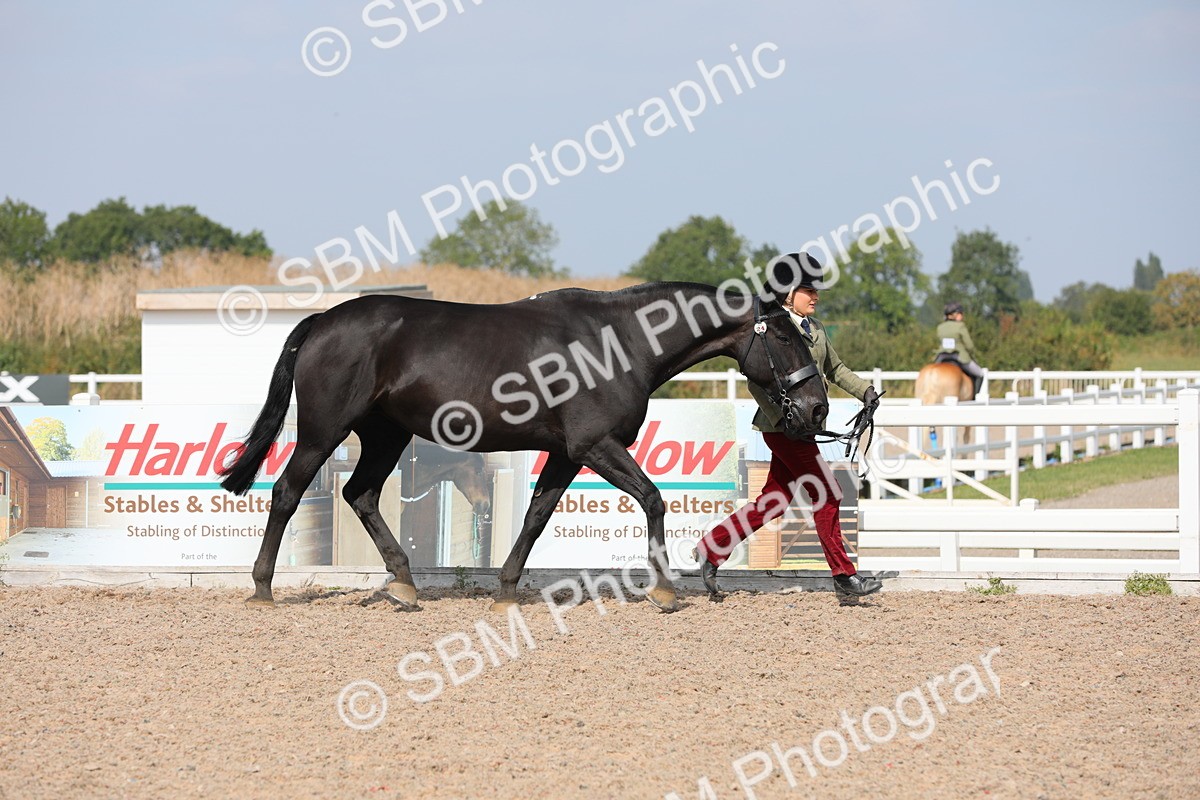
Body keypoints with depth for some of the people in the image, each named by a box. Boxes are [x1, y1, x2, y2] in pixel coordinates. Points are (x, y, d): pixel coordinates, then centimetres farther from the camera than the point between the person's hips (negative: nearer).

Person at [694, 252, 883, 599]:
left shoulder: (814, 329, 15)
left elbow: (835, 369, 26)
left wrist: (864, 390, 11)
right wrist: (781, 417, -26)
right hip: (783, 426, -9)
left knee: (774, 502, 11)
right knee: (827, 495, -6)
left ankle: (711, 548, 19)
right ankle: (843, 574, 2)